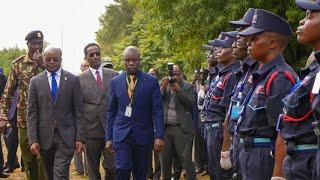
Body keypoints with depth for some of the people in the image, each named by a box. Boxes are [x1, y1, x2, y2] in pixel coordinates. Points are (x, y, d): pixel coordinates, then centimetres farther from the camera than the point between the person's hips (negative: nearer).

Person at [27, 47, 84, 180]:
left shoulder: (73, 80, 1)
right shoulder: (35, 81, 4)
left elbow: (78, 111, 1)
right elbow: (32, 113, 2)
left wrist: (79, 137, -4)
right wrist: (33, 140, -6)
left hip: (66, 136, -2)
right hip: (45, 136, 2)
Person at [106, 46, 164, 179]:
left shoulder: (152, 81, -1)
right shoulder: (115, 82, 5)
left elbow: (157, 111, -3)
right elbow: (111, 112, 8)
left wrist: (159, 136, -11)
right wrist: (109, 137, 5)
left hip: (143, 134, 0)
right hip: (121, 133, 1)